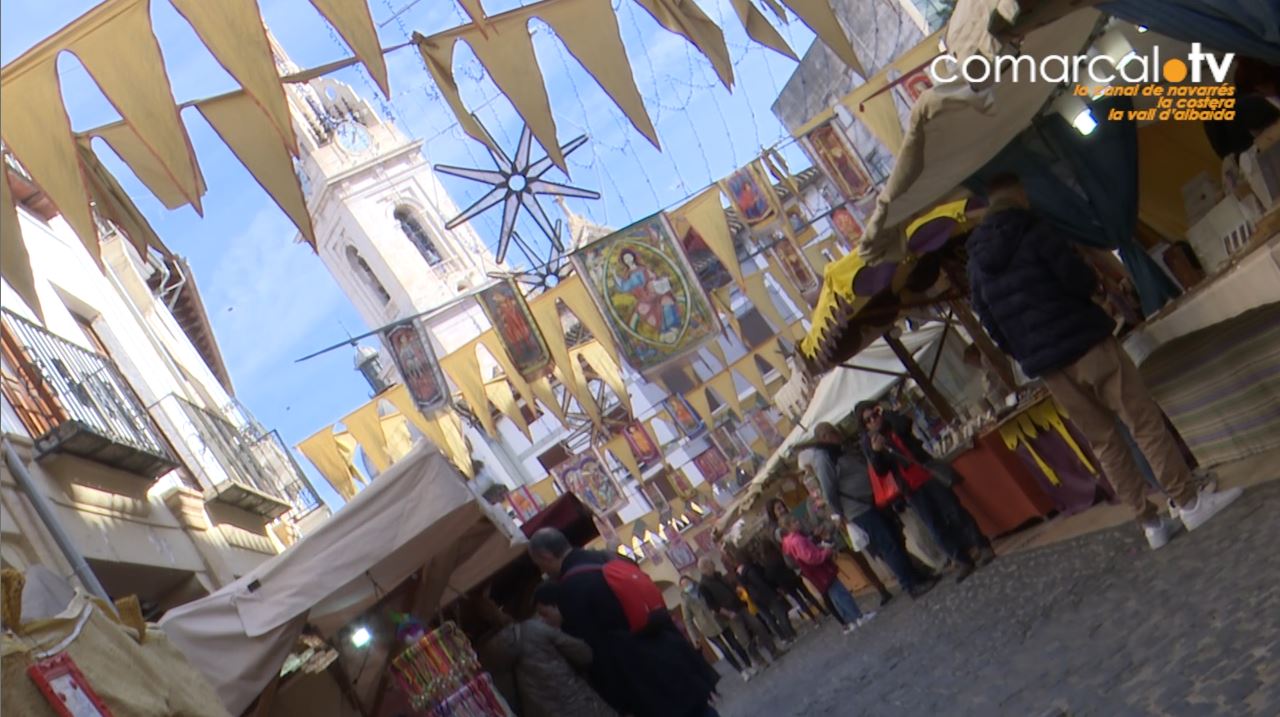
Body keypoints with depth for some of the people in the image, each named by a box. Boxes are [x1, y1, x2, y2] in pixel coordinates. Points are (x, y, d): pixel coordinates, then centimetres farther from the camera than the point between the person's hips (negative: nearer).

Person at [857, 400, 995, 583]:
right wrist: (876, 452, -22)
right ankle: (962, 561, 3)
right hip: (910, 488, 0)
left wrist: (886, 413, -14)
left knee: (954, 511, -4)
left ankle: (983, 547, 2)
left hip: (928, 475, 0)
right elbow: (880, 471, -6)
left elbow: (905, 425, -17)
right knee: (936, 526, -3)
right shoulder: (868, 443, 4)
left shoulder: (894, 425, 7)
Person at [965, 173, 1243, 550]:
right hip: (1084, 345, -6)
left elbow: (991, 324, 9)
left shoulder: (976, 262, 8)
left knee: (1103, 442, 12)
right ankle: (1189, 501, 10)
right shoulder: (1033, 232, -9)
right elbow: (1081, 281, -13)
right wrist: (1090, 284, 11)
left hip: (1045, 366, 6)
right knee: (1145, 422, 5)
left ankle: (1150, 522, 15)